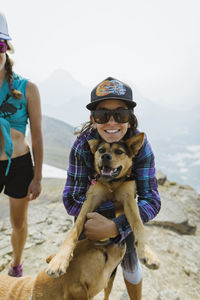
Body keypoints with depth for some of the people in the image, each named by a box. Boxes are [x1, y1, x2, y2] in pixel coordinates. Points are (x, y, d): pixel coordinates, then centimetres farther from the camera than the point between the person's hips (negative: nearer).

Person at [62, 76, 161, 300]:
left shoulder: (140, 145, -29)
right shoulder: (82, 145, -29)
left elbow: (151, 200, -30)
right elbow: (71, 199, -26)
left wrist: (115, 227, -44)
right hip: (90, 211, 0)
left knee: (130, 262, 16)